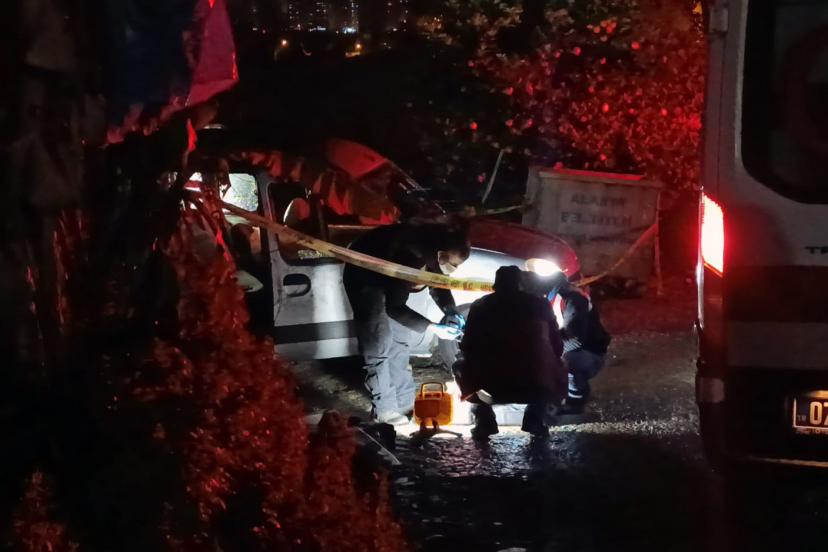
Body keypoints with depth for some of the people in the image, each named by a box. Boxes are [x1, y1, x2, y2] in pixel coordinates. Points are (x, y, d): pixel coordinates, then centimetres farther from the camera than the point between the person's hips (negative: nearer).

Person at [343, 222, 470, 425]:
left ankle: (404, 401, 15)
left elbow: (438, 285, 1)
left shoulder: (434, 251, -19)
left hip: (390, 276, 8)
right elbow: (393, 308, -33)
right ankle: (384, 409, -10)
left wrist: (451, 313, -16)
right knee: (378, 344, -14)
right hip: (364, 275, -8)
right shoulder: (411, 258, -40)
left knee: (399, 340, 8)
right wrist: (432, 327, -33)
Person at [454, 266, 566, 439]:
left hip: (492, 387, 0)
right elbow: (557, 348, 14)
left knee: (461, 366, 30)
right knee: (556, 374, 35)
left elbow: (467, 348, 12)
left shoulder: (480, 305, 9)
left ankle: (484, 420, 12)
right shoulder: (540, 304, 10)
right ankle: (536, 417, 11)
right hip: (537, 388, 1)